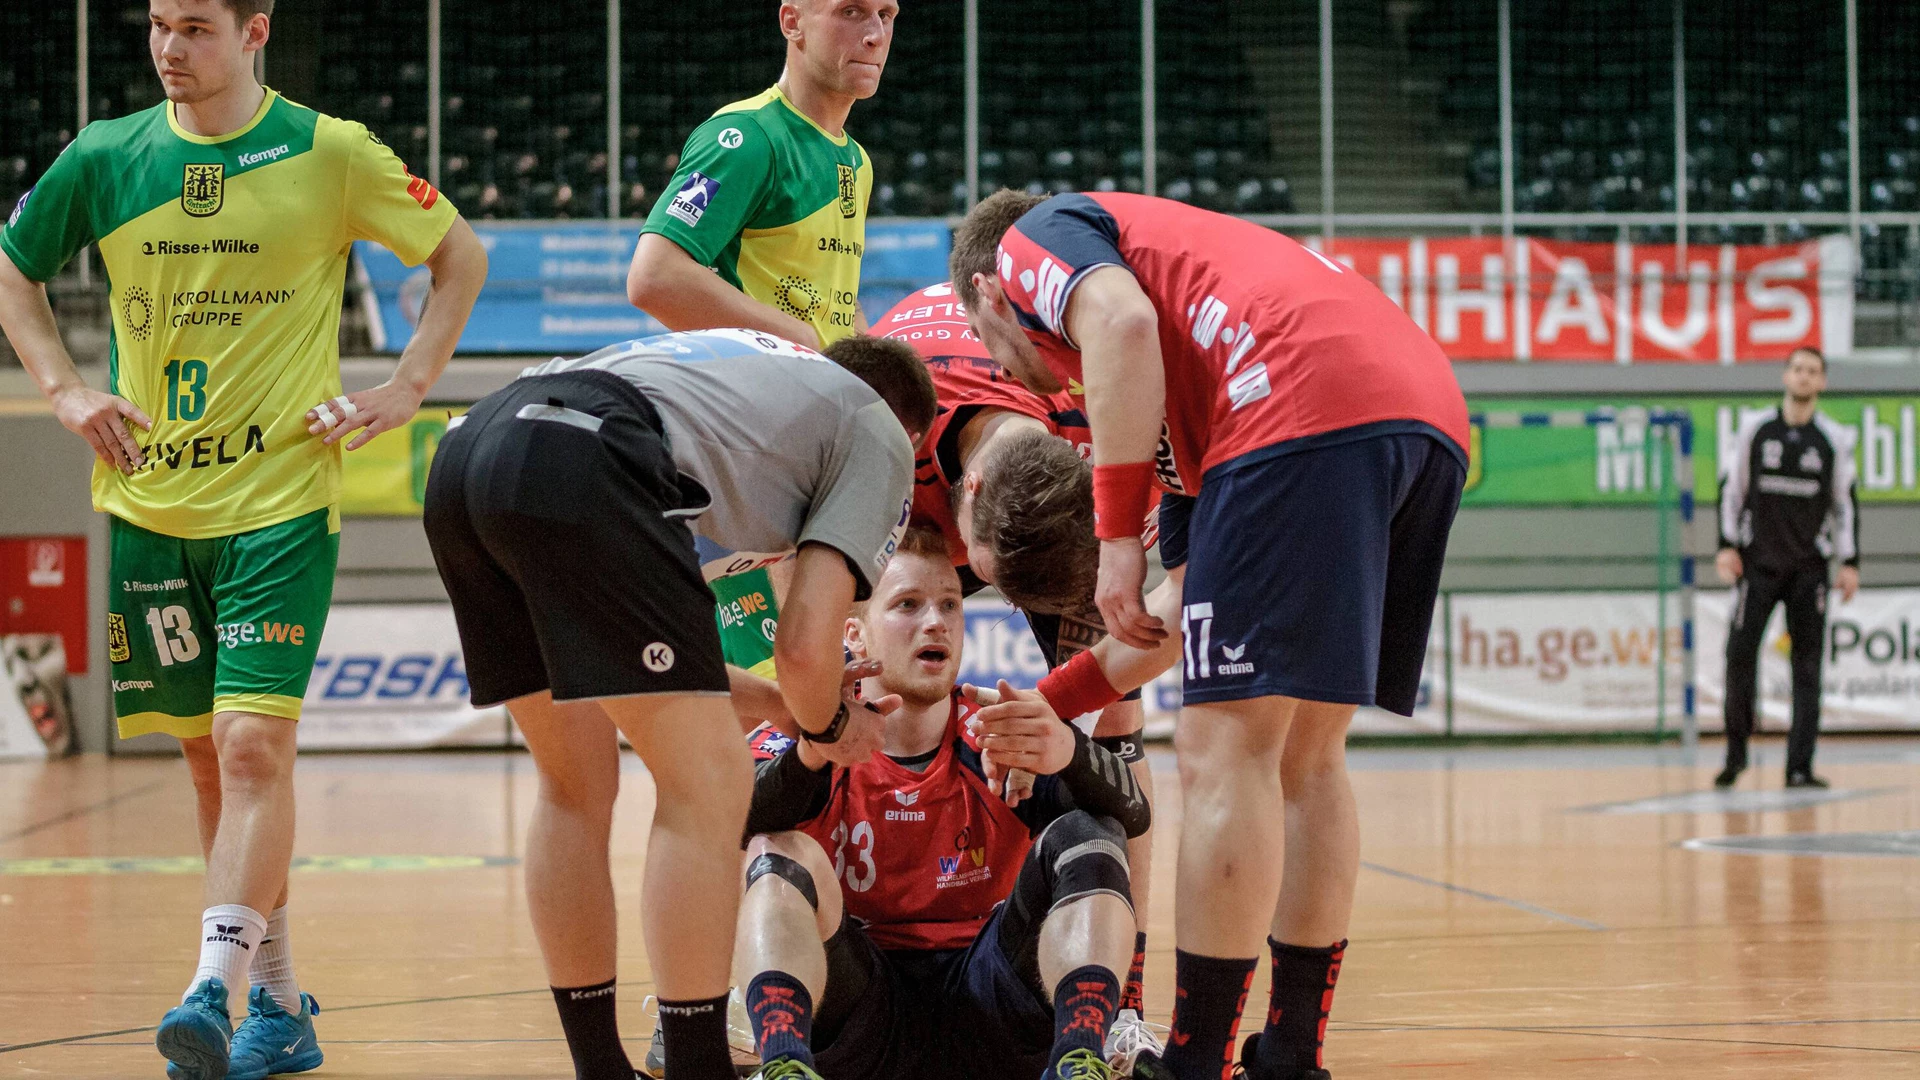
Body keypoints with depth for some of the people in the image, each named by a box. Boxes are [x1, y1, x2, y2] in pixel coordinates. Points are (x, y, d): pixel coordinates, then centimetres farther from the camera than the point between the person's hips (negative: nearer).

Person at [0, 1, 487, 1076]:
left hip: (281, 501, -4)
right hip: (151, 503, 4)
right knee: (208, 755, 8)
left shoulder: (330, 153, -4)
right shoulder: (105, 159, 4)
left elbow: (461, 254, 7)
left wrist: (408, 388, -1)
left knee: (254, 746, -16)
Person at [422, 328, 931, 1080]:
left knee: (577, 790, 20)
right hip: (579, 463, -8)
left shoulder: (766, 371, 40)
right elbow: (806, 644, 6)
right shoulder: (881, 433, 20)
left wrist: (781, 706, 45)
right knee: (706, 789, 0)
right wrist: (827, 725, 28)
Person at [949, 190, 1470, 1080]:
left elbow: (1122, 320, -8)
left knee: (1226, 752, -4)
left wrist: (1116, 539, -6)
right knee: (1303, 756, 17)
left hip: (1308, 406, -9)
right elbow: (1196, 612, 36)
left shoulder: (1034, 235, 20)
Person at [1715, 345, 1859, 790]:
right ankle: (1735, 754, 10)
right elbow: (1731, 488, 6)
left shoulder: (1834, 439, 3)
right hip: (1757, 564, 0)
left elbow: (1845, 503, 8)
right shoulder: (1755, 429, 1)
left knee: (1807, 669, -2)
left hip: (1808, 567, 0)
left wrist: (1850, 562, 3)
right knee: (1740, 656, -6)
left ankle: (1799, 768, -2)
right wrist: (1727, 545, -2)